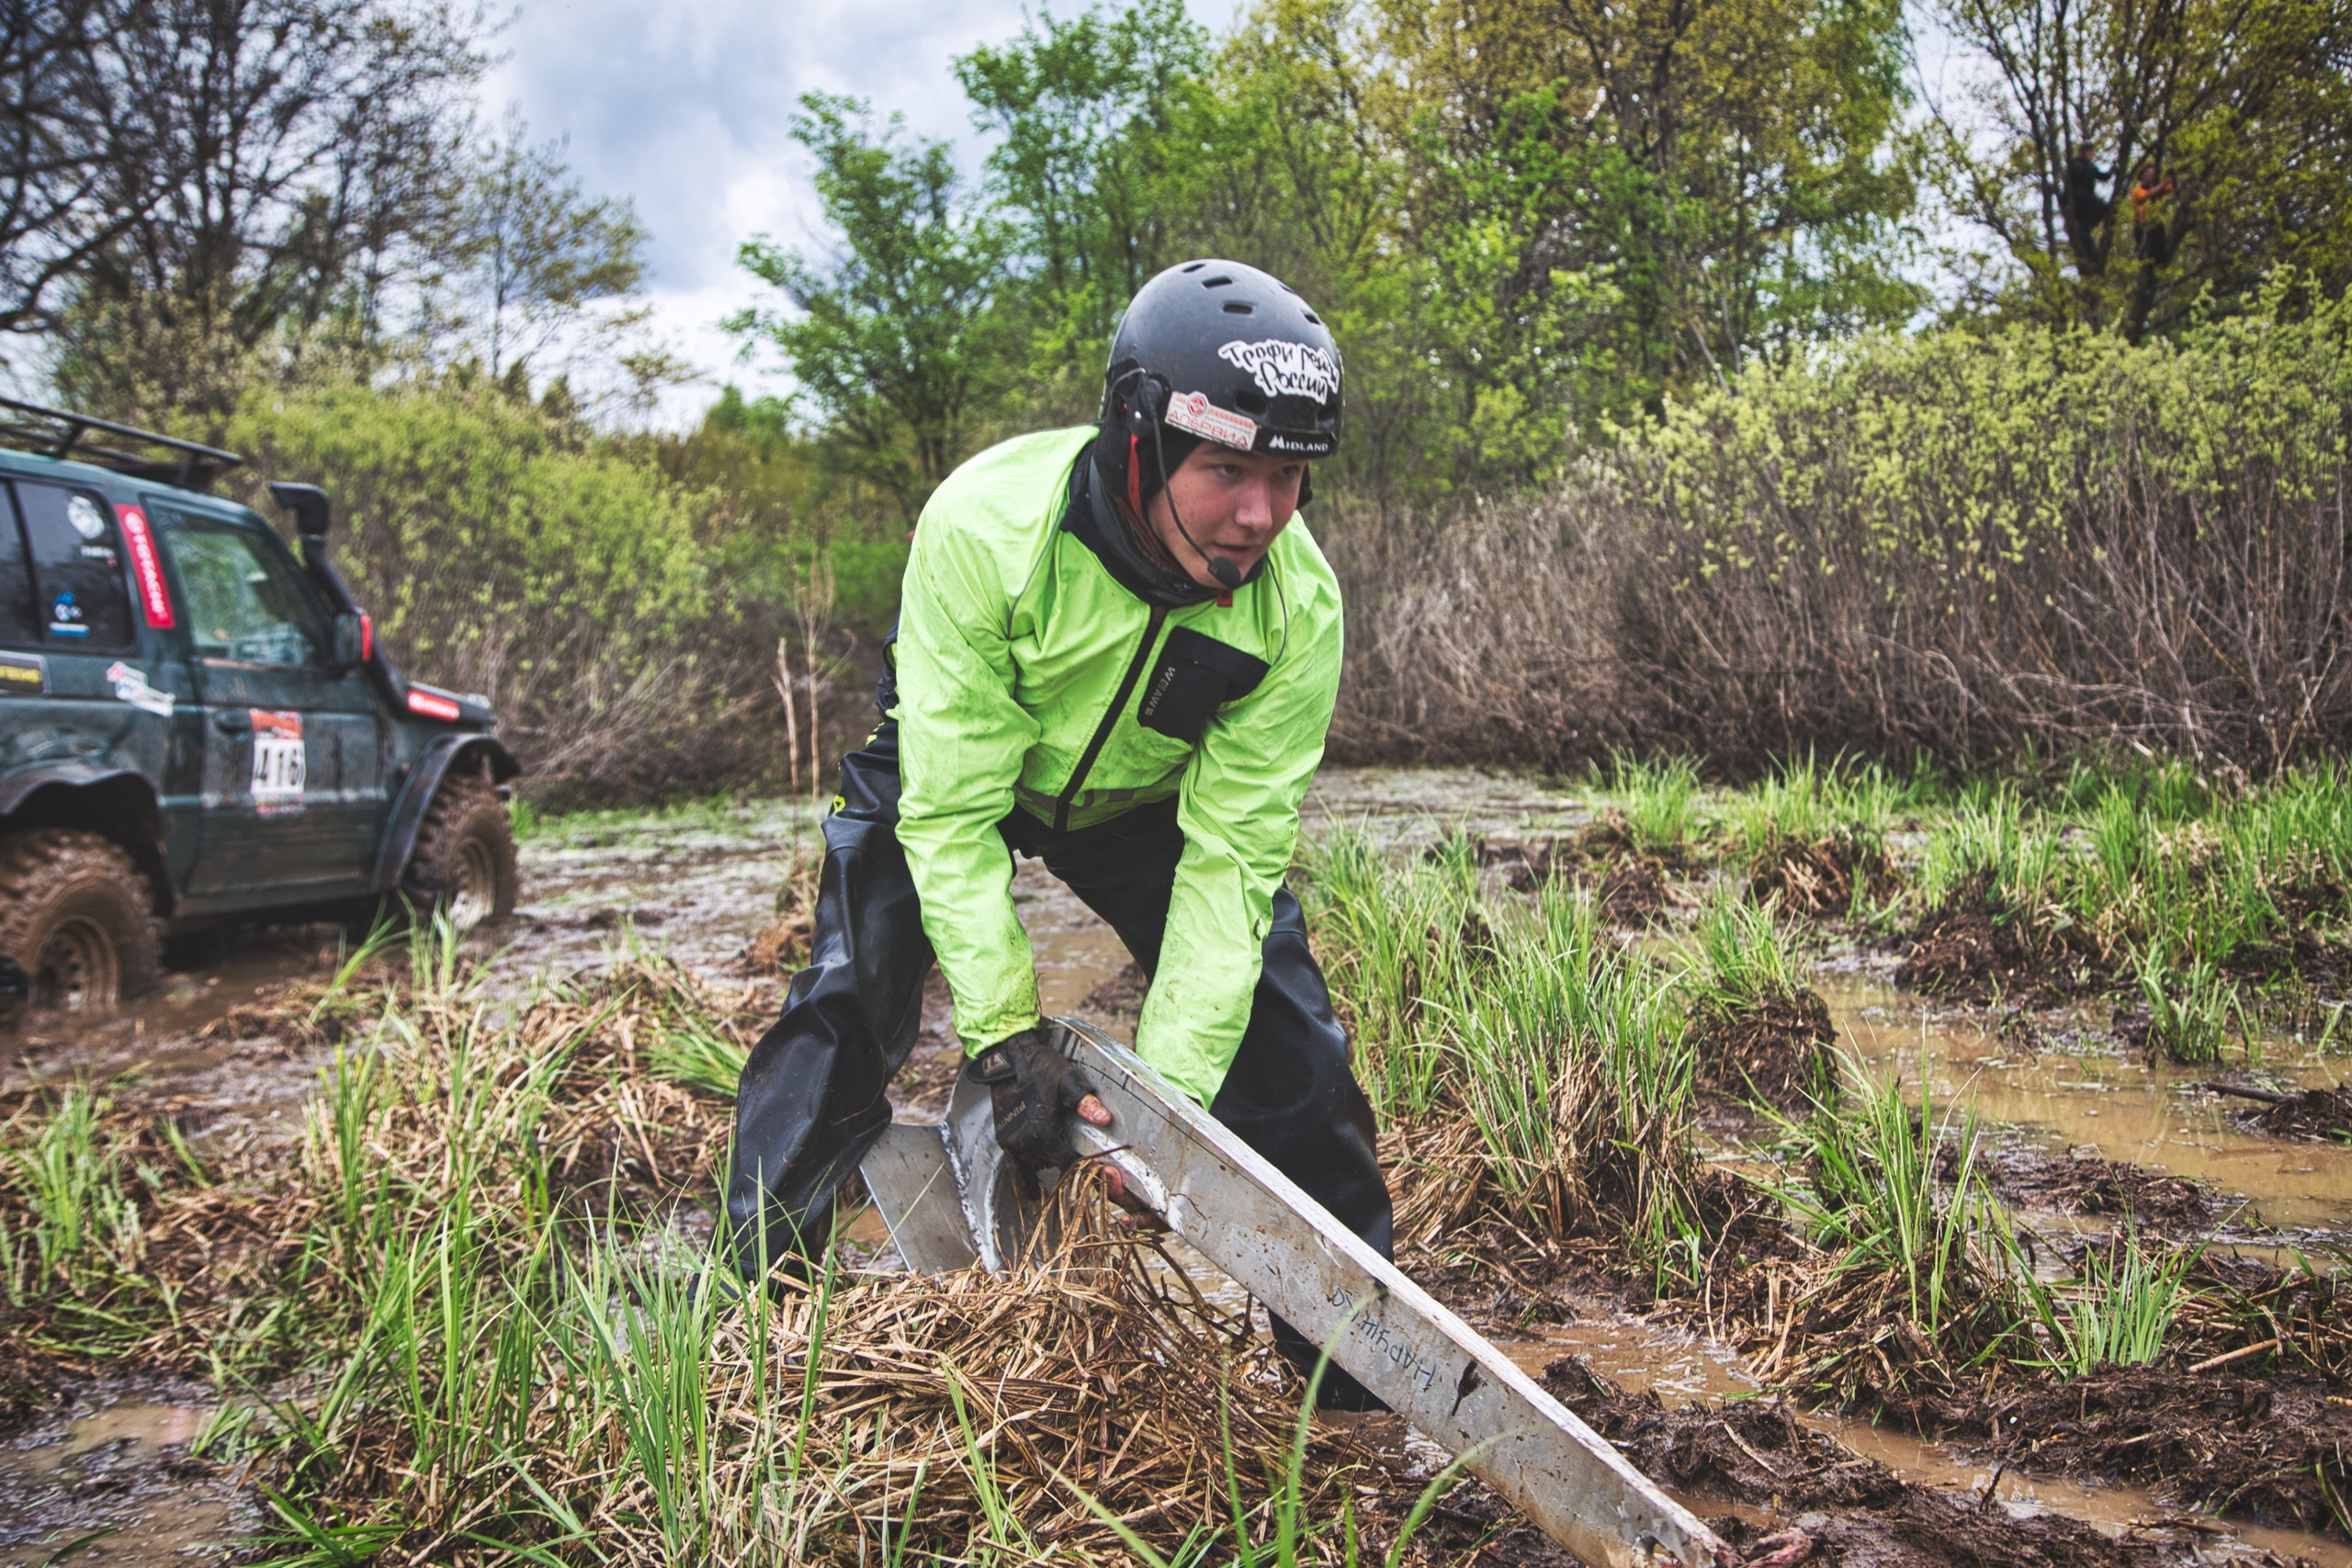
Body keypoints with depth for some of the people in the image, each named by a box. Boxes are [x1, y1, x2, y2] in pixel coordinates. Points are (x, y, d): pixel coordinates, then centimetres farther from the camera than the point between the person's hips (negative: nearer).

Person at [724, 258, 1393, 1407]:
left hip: (1147, 801, 2)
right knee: (849, 1002, -14)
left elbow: (1229, 856, -26)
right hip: (950, 770, -1)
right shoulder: (985, 524, -38)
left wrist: (1175, 1083, -32)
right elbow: (952, 809, -32)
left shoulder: (1299, 605, -30)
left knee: (1281, 1032, -6)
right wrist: (1004, 1037, -34)